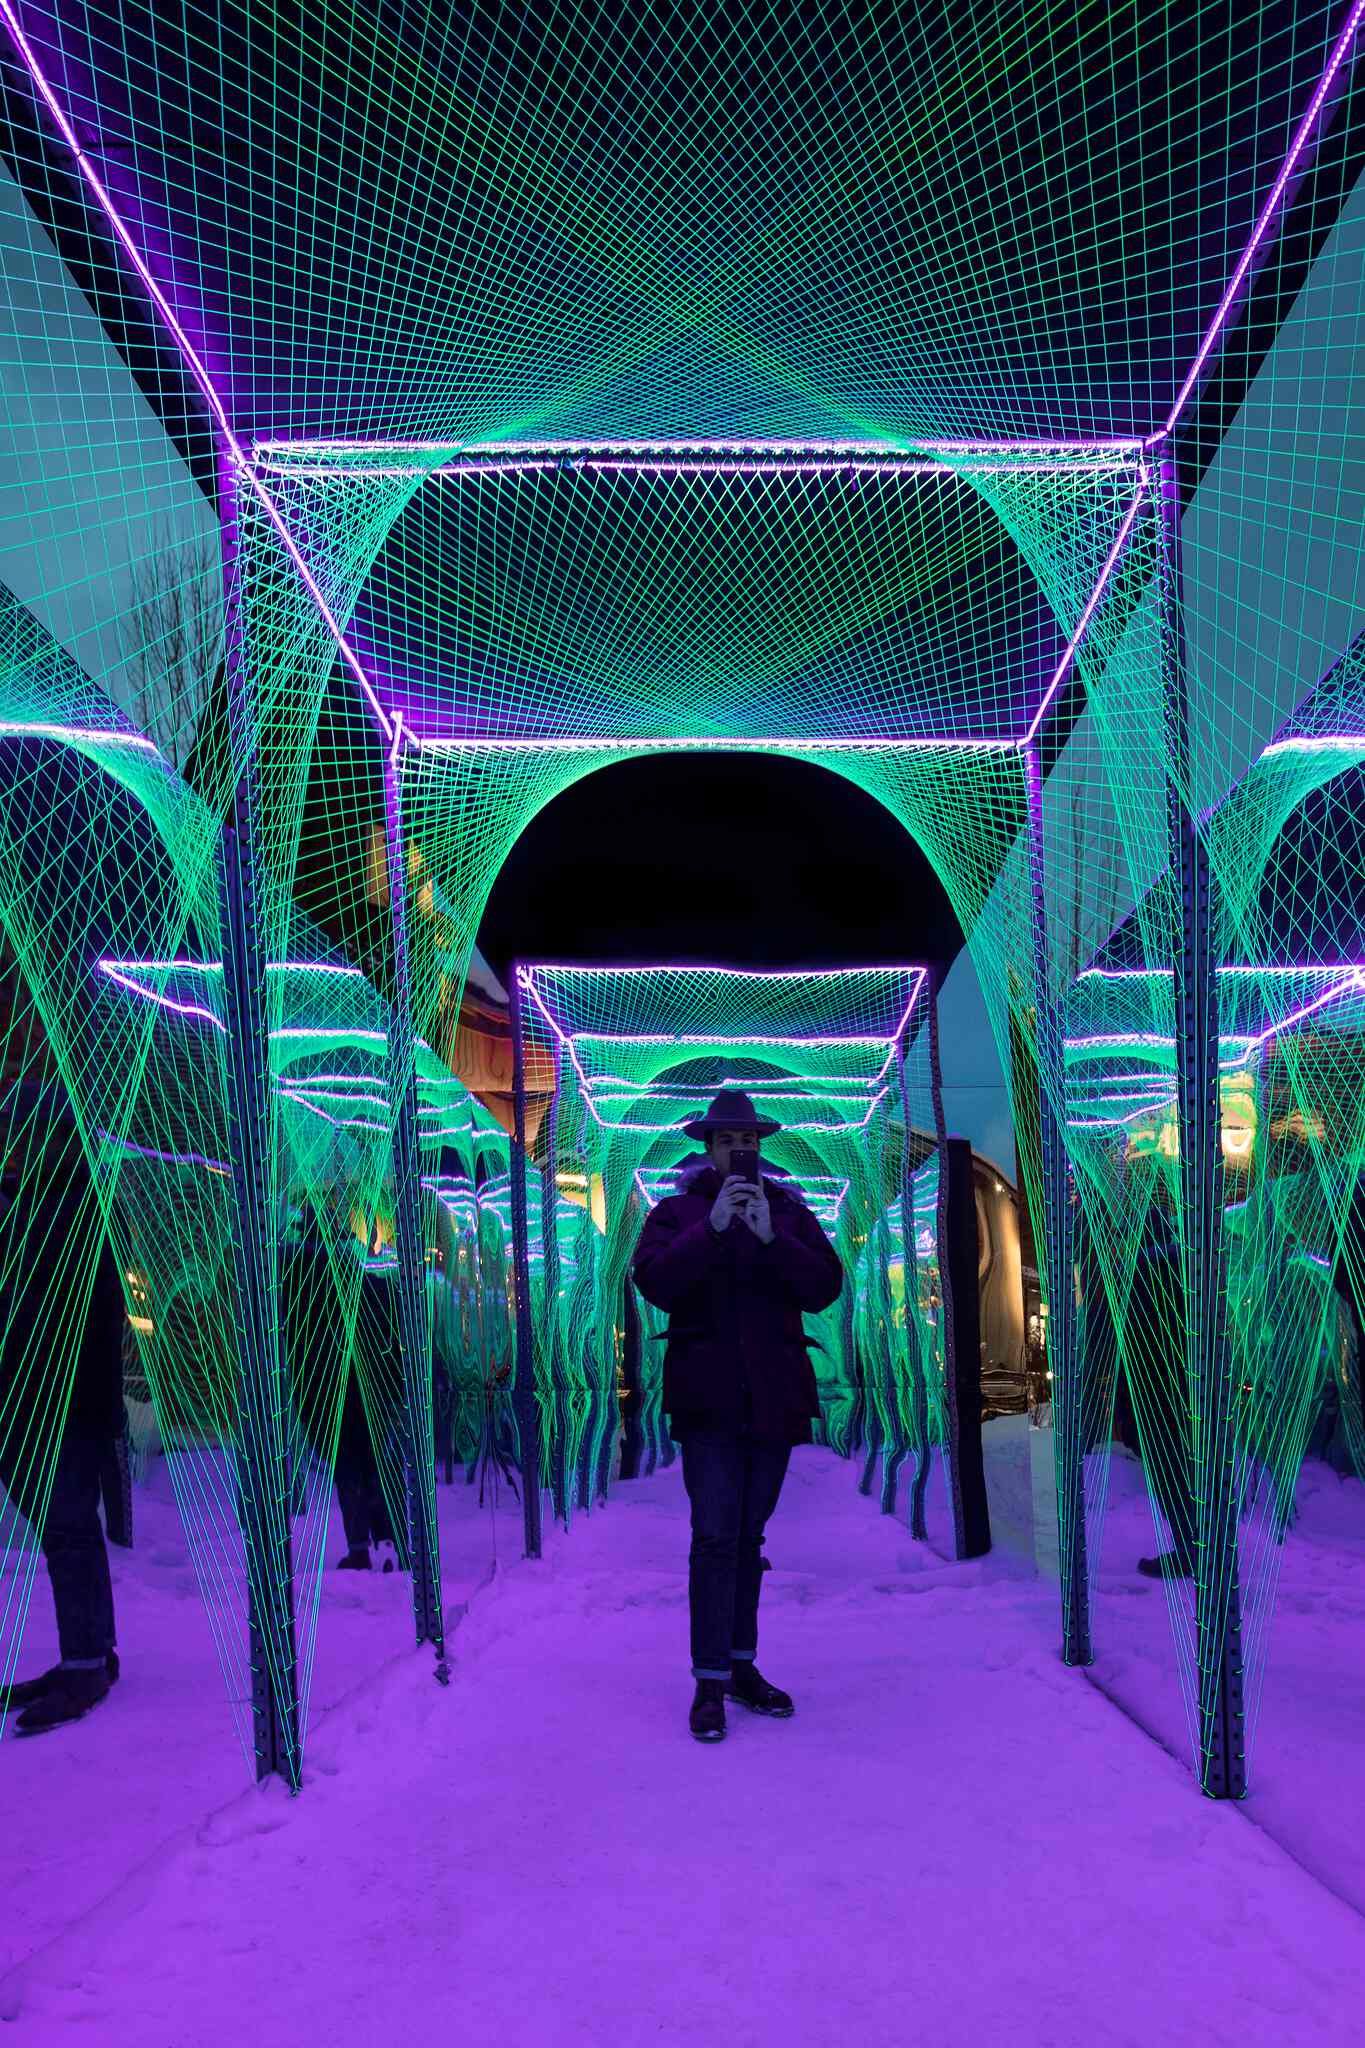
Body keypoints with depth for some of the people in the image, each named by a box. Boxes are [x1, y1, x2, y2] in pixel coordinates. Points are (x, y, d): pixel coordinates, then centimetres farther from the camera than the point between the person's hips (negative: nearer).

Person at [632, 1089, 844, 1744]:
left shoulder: (789, 1210, 9)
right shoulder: (677, 1211, 3)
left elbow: (823, 1287, -5)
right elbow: (655, 1282, -14)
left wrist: (772, 1237, -19)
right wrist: (712, 1228, -23)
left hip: (774, 1395, 3)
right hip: (709, 1396, -3)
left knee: (748, 1535, 13)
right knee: (715, 1536, -9)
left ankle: (740, 1665, 23)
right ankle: (710, 1682, -4)